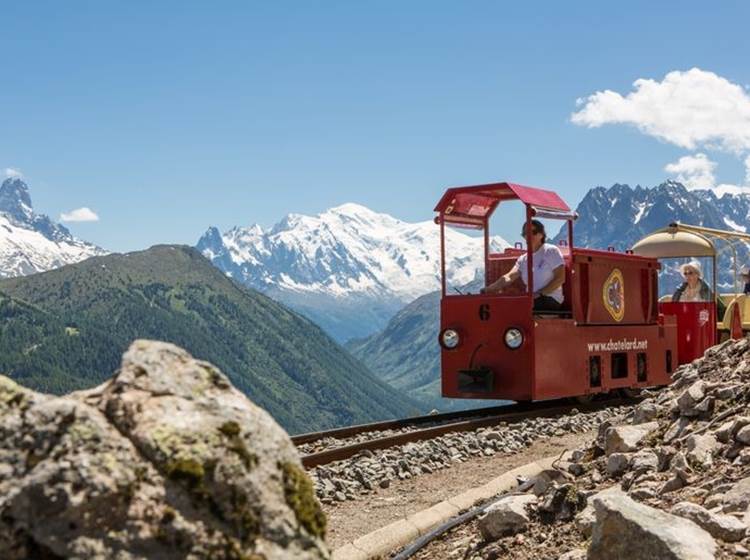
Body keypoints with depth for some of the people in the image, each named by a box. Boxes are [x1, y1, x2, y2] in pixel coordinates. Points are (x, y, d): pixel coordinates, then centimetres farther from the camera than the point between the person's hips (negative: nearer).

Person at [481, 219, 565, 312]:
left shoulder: (551, 251, 1)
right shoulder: (523, 259, 16)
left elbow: (560, 278, -7)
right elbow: (509, 277, 0)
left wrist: (540, 293, -18)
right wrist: (487, 290, -18)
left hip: (551, 300, -5)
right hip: (531, 300, 5)